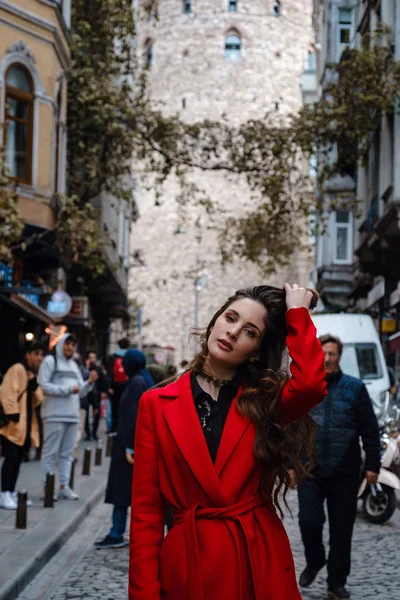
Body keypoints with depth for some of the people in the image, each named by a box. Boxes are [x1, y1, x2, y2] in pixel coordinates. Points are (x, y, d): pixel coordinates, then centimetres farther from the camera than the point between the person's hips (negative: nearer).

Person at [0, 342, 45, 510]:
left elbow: (38, 400, 8)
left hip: (27, 424, 8)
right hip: (14, 423, -8)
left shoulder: (35, 375, 17)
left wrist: (34, 384, -8)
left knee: (18, 459, 10)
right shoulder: (17, 369, -9)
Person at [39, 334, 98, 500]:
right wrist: (67, 389, -14)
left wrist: (89, 383, -1)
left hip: (72, 415, 7)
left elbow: (80, 392, 18)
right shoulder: (50, 361, -1)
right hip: (55, 415, -7)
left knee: (67, 453, 7)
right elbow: (43, 386, -12)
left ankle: (64, 487, 10)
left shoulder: (74, 365, 20)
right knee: (51, 452, -5)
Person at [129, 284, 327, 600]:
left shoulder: (264, 400, 4)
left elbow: (311, 384, -21)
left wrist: (298, 313, -8)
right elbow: (146, 509, -1)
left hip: (261, 562, 1)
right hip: (188, 564, -1)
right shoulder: (157, 403, 2)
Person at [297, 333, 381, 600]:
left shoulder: (355, 388, 1)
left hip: (345, 473, 0)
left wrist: (373, 465, -4)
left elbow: (370, 430, 1)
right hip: (310, 471, 1)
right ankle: (314, 562, 22)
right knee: (309, 521, -8)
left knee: (342, 528, 5)